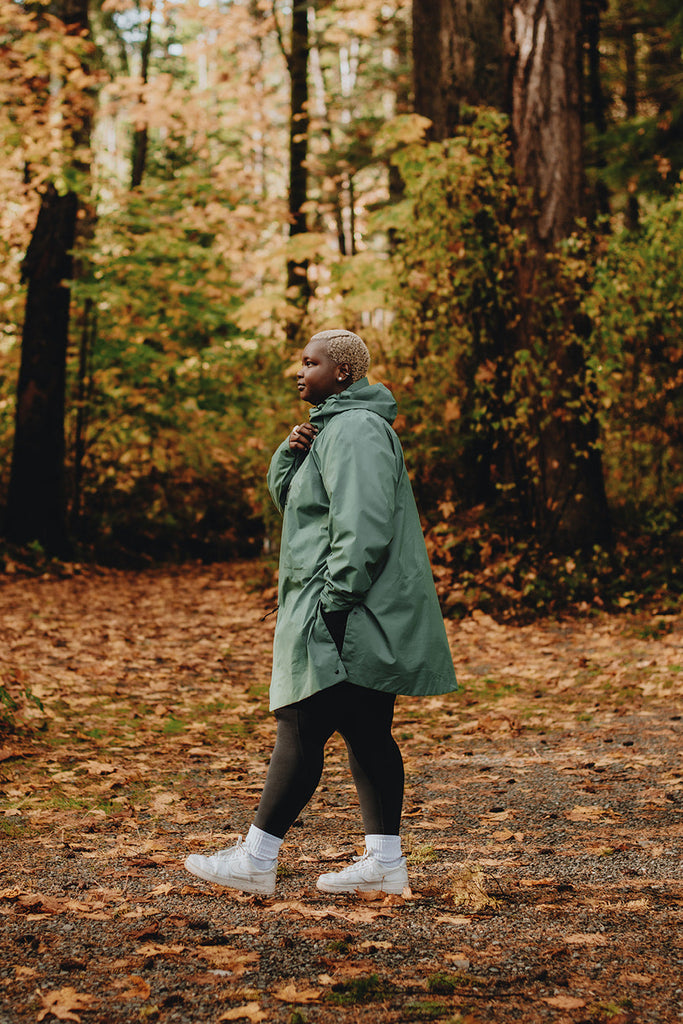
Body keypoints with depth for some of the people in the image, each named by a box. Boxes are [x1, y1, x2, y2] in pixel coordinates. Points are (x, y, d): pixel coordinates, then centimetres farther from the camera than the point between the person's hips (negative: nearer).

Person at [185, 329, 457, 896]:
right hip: (366, 624, 11)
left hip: (345, 619, -11)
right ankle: (384, 861, 13)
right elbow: (286, 495, 23)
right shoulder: (334, 426, 20)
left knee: (301, 728, -6)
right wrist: (291, 452, 3)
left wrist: (334, 599, -23)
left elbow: (362, 524, -23)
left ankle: (257, 860, -1)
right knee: (367, 733, 10)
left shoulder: (355, 429, -15)